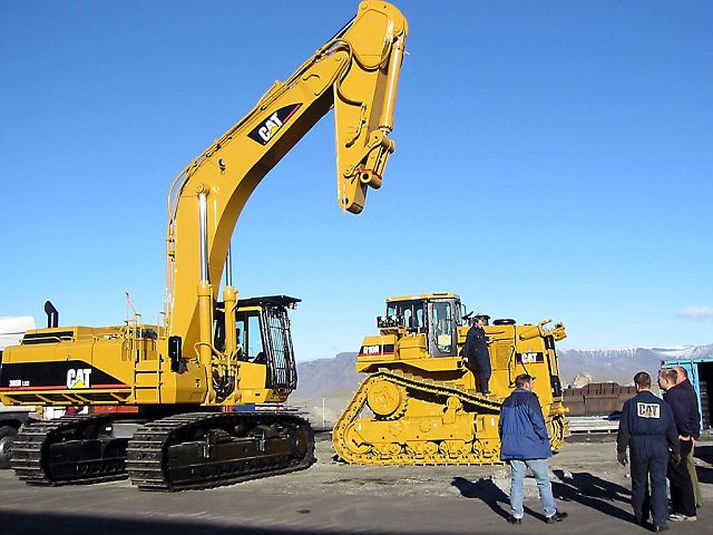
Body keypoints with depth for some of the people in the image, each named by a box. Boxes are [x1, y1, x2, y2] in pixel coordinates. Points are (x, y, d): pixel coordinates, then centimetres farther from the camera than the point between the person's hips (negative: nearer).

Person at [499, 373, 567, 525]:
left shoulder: (507, 402, 11)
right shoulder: (530, 398, -8)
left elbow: (501, 426, 15)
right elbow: (538, 422, -13)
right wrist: (545, 440, -3)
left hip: (513, 448, 6)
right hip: (532, 447, -5)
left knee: (516, 481, 9)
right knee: (543, 481, 5)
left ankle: (516, 515, 9)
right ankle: (551, 514, 10)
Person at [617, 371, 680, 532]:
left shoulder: (631, 403, 0)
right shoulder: (662, 404, 6)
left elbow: (624, 429, -2)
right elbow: (672, 430, 9)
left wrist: (621, 450, 6)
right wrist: (676, 451, 19)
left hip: (638, 448, -1)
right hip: (659, 447, 1)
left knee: (639, 484, 12)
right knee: (659, 484, 2)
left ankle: (641, 517, 22)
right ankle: (660, 521, -6)